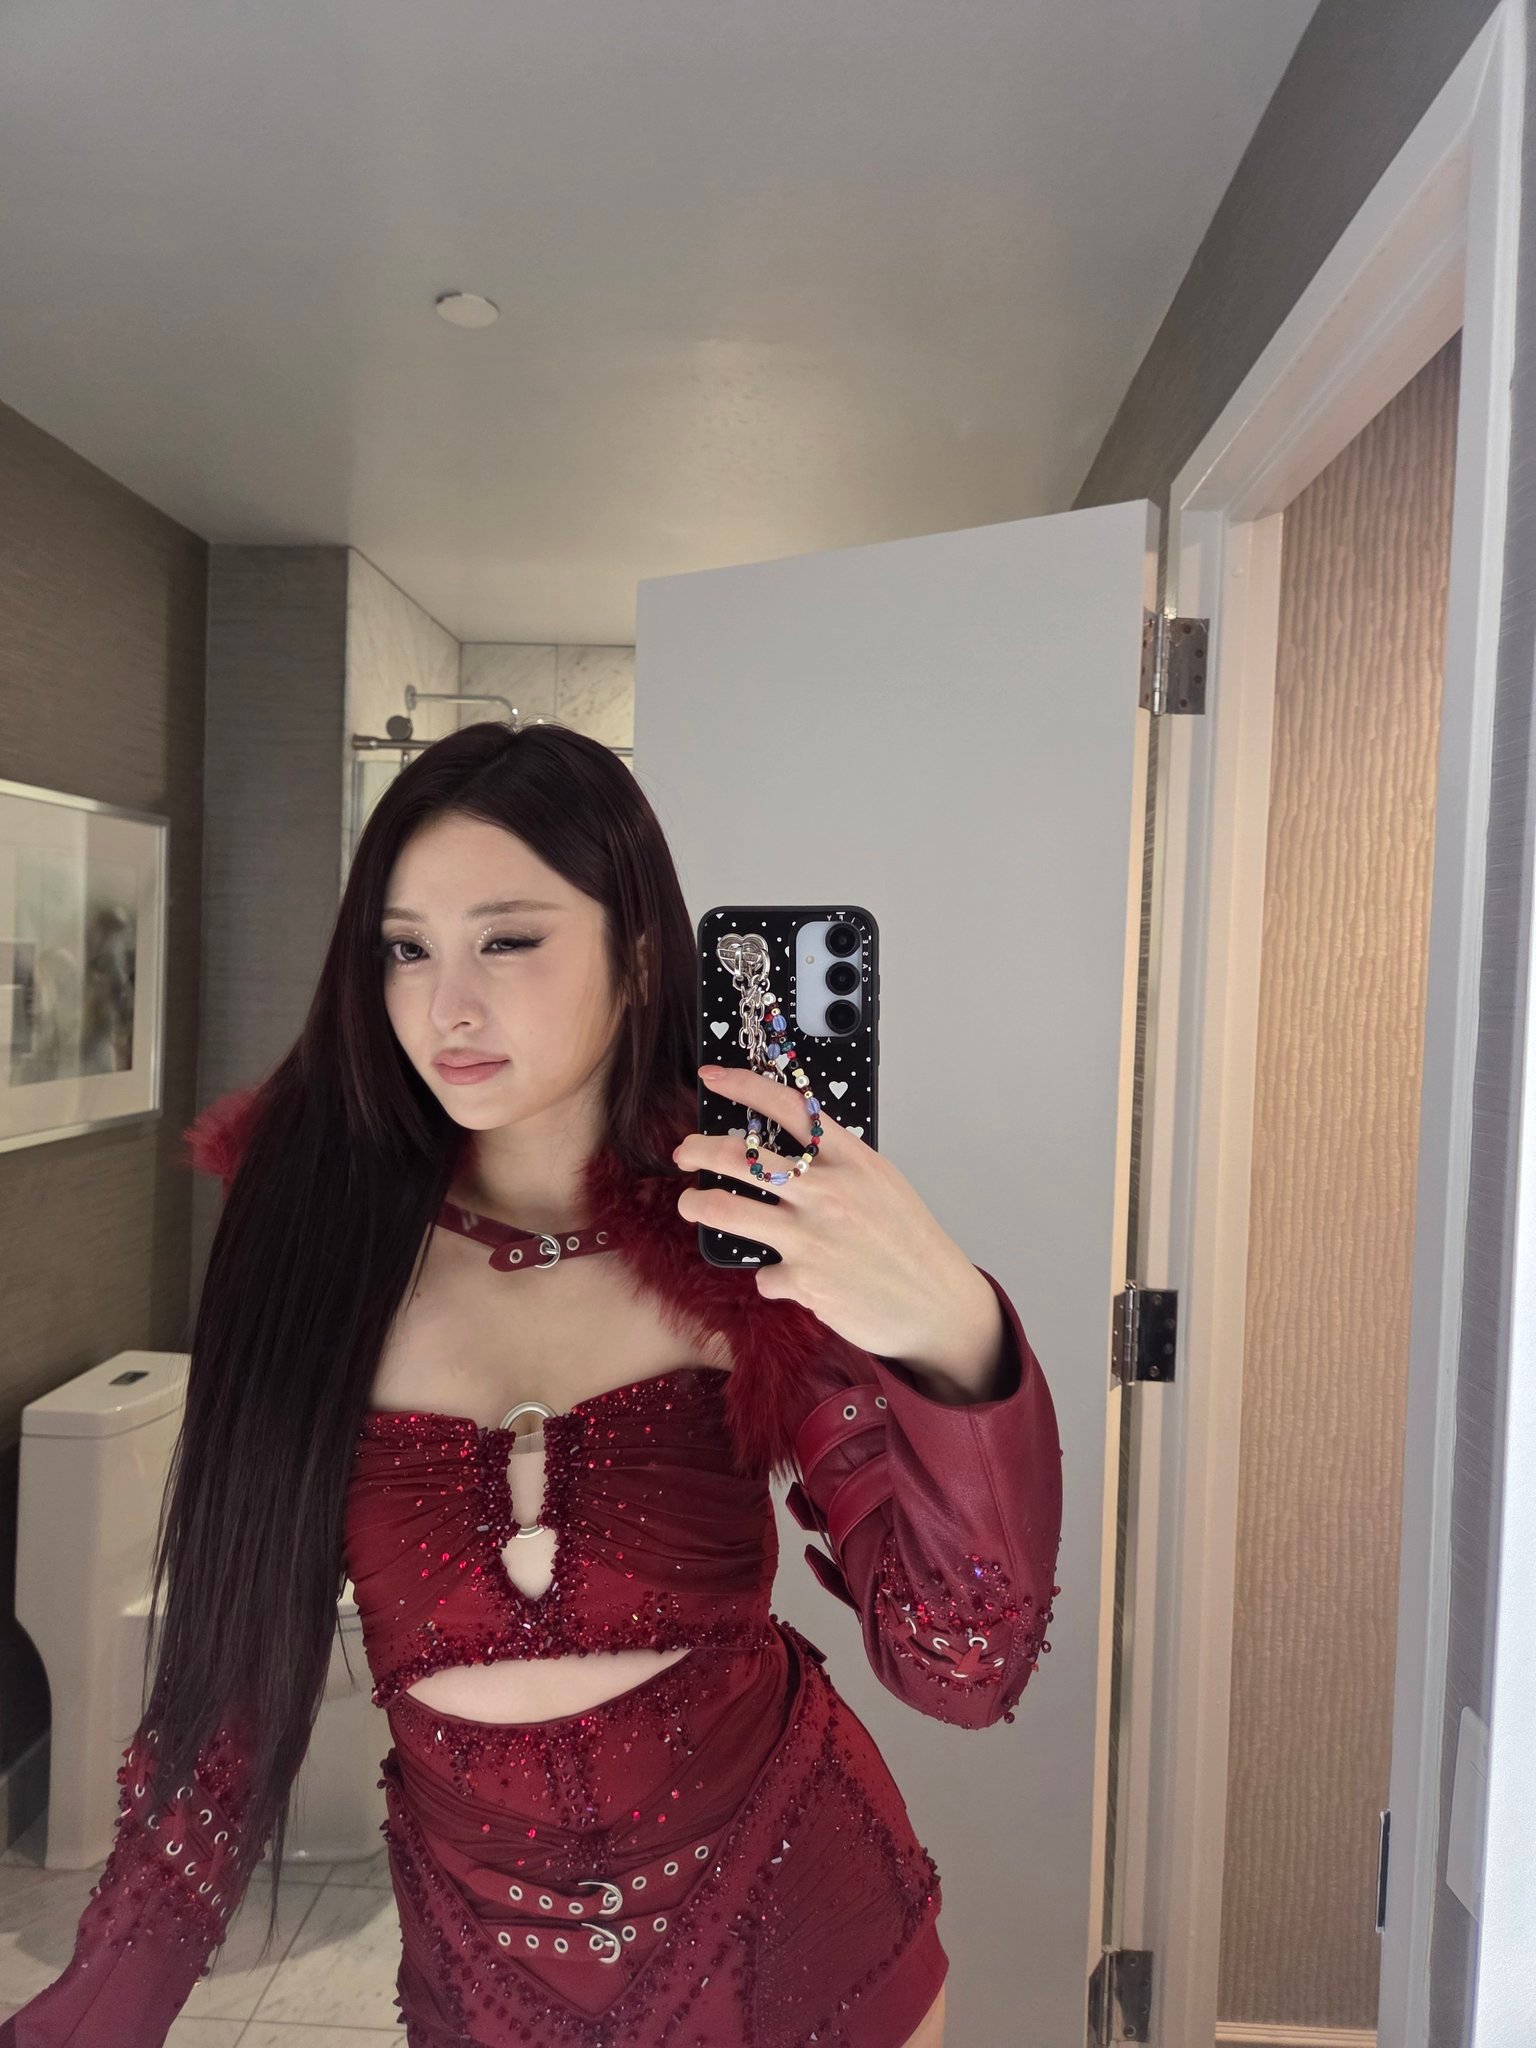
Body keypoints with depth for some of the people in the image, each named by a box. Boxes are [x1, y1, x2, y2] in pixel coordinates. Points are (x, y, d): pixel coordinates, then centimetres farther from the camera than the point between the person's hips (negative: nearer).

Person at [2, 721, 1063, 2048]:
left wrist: (955, 1338, -40)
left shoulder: (752, 1249, -18)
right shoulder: (315, 1245, -14)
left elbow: (964, 1671, -23)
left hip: (797, 1938, 0)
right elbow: (233, 1677, -7)